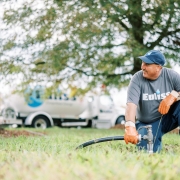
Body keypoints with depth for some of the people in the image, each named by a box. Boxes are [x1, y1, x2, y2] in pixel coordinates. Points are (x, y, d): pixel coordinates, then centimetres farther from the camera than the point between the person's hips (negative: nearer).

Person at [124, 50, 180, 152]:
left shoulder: (171, 75, -10)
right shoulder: (137, 79, -15)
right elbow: (131, 104, -27)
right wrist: (130, 127, -44)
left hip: (169, 117, 0)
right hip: (147, 123, 0)